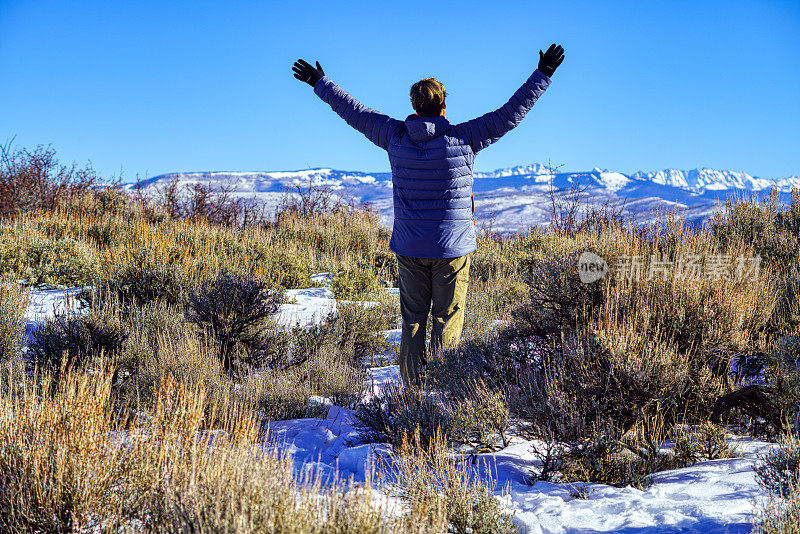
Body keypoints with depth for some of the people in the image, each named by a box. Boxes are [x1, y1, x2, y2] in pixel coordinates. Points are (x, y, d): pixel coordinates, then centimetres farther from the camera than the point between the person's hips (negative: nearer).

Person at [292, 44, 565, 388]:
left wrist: (320, 82, 22)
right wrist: (543, 75, 2)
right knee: (448, 320, 2)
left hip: (409, 249, 3)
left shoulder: (395, 137, -1)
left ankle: (412, 389, 13)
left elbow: (354, 111, 9)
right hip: (452, 247, -2)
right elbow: (511, 113, -5)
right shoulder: (463, 139, -8)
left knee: (412, 320, 11)